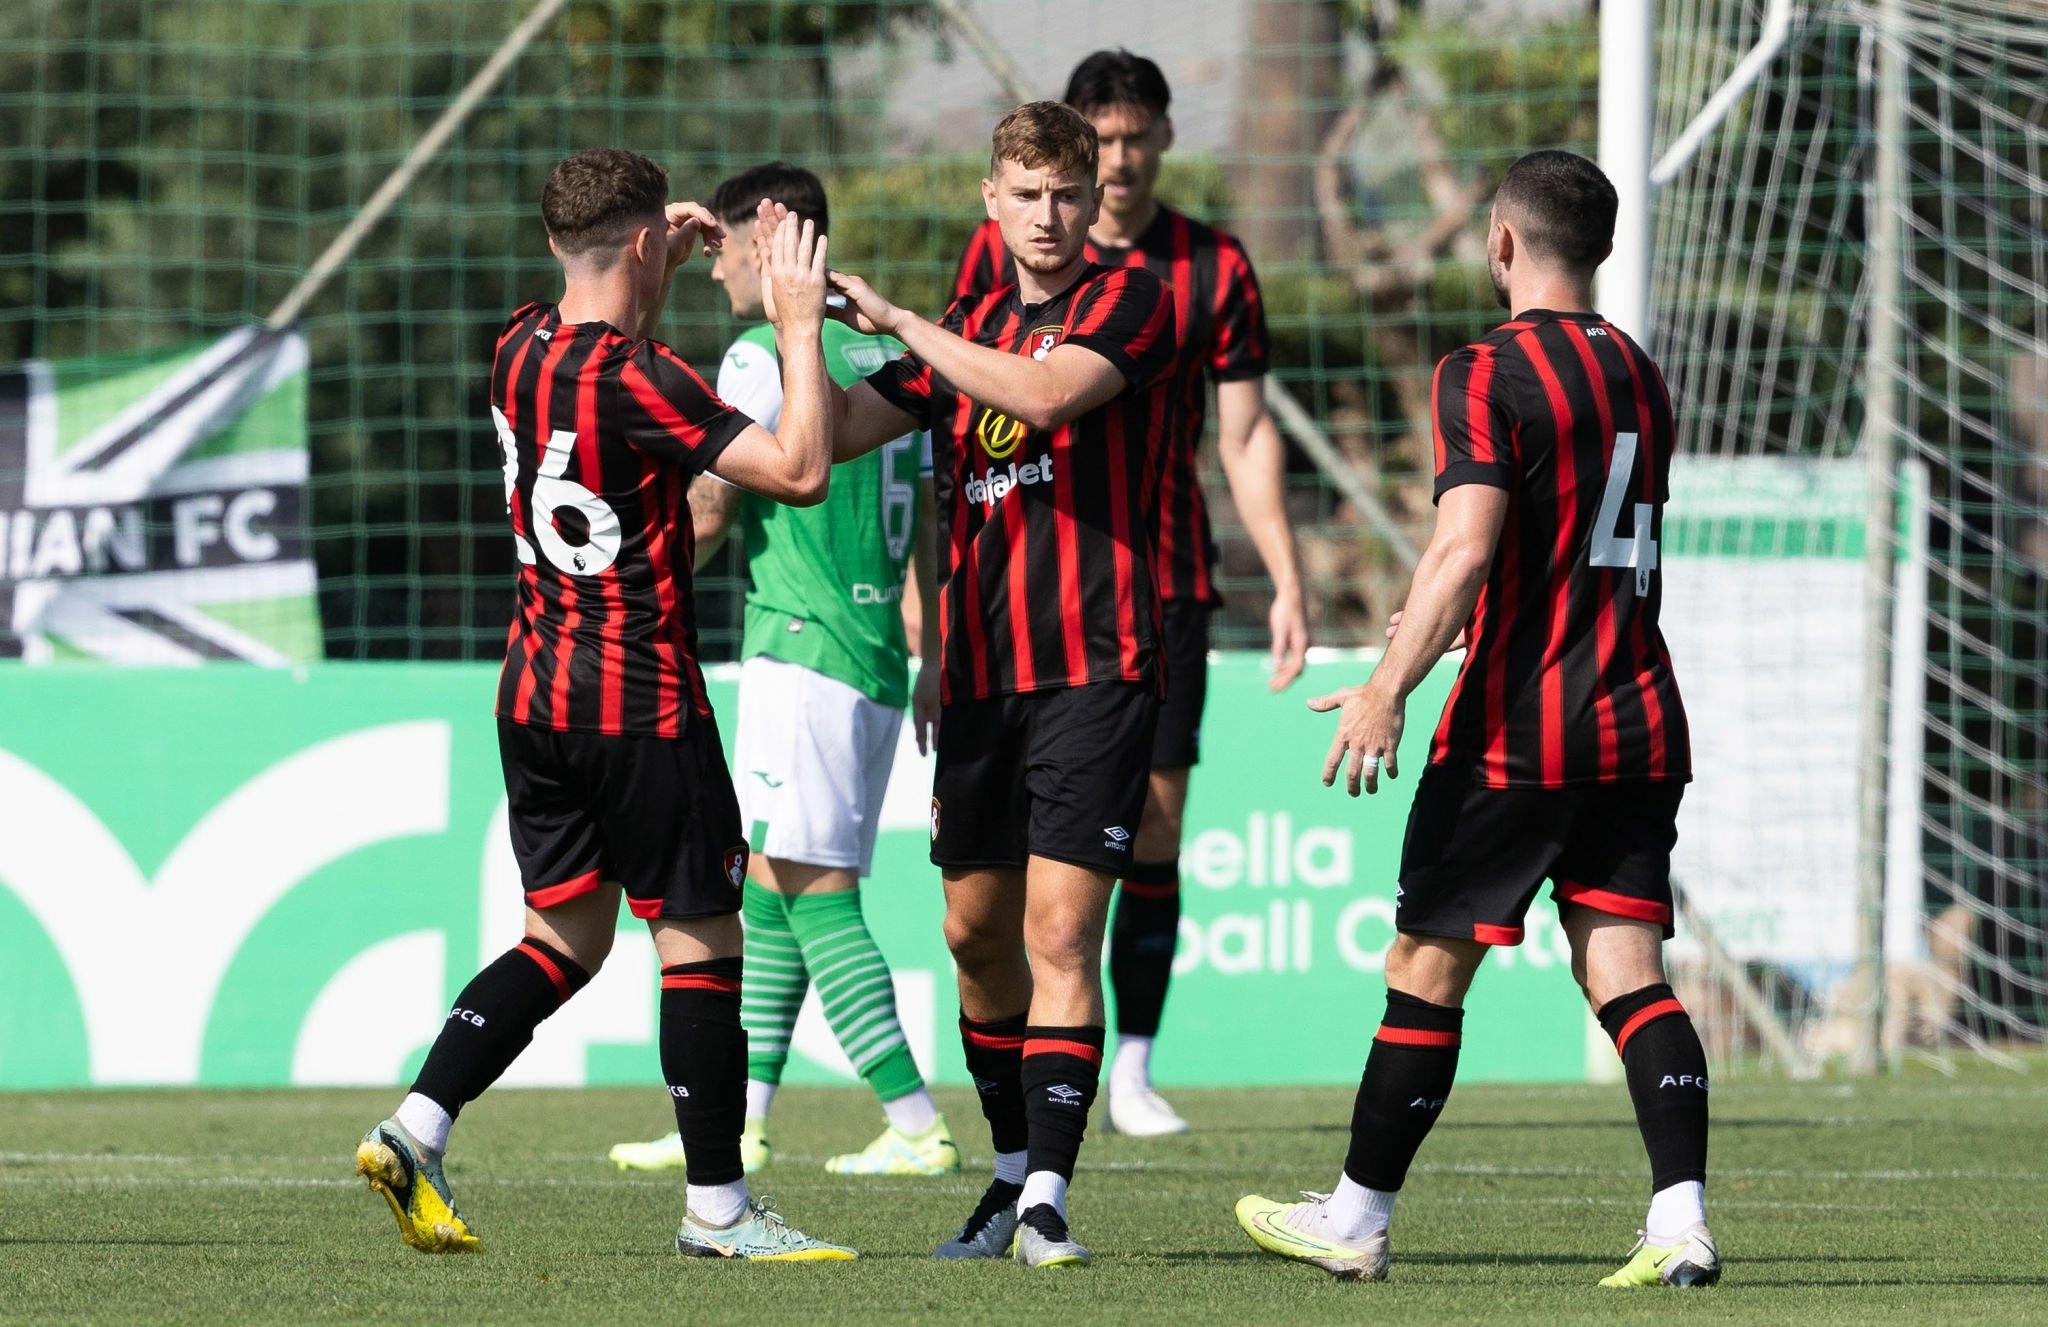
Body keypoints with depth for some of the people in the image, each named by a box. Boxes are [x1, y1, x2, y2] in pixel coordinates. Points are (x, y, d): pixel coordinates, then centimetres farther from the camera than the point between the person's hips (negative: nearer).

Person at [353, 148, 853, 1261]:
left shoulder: (519, 349, 5)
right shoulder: (635, 377, -19)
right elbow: (799, 470, -22)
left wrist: (661, 266, 29)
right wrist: (799, 323, -14)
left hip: (535, 689, 8)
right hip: (641, 700, -8)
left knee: (565, 937, 15)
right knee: (700, 938, 1)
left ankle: (415, 1129, 3)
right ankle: (716, 1208, 4)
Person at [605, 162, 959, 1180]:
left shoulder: (763, 358, -9)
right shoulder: (890, 353, 15)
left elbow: (706, 516, -8)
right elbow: (934, 522, 17)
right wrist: (935, 664, 21)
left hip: (800, 652, -9)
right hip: (879, 655, 9)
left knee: (813, 890, -9)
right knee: (770, 889, 13)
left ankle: (915, 1124, -14)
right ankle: (739, 1122, 15)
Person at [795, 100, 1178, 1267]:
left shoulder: (1131, 299, -2)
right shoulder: (969, 330, 16)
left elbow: (1048, 395, -20)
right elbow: (832, 431, 12)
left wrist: (898, 321, -16)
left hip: (1095, 667, -6)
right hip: (981, 673, 6)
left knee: (1060, 929, -13)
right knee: (978, 933, 11)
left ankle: (1047, 1201, -15)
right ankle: (1012, 1172, 26)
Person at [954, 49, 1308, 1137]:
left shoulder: (1214, 269, 5)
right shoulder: (1003, 252, 2)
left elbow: (1245, 435, 8)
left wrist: (1287, 584, 0)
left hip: (1164, 587, 1)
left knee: (1154, 824, 0)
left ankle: (1134, 1072, 7)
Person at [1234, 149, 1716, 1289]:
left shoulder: (1487, 375, -10)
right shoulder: (1641, 377, 15)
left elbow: (1468, 546, -22)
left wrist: (1390, 690, -24)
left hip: (1517, 732, -6)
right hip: (1641, 723, 6)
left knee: (1428, 968, 5)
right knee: (1627, 967, 1)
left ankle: (1357, 1221, 14)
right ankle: (1682, 1220, -14)